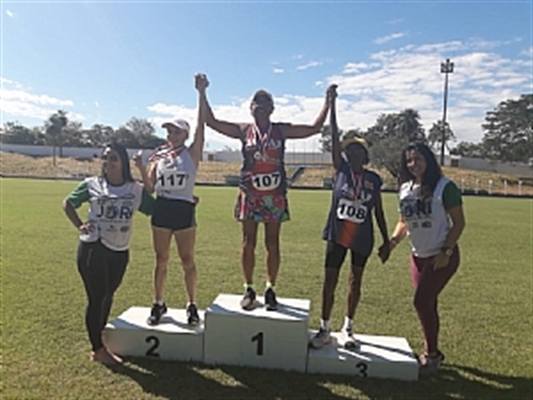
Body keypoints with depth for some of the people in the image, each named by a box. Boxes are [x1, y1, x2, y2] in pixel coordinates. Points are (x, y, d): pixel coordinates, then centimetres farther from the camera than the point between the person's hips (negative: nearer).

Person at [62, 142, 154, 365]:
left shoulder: (136, 190, 2)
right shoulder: (92, 185, -1)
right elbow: (68, 203, 12)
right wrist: (79, 226, -1)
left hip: (120, 252, 3)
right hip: (93, 248, -3)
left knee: (107, 296, 16)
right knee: (97, 297, 1)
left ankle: (98, 337, 36)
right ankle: (98, 349, 15)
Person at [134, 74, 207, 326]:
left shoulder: (192, 153, -1)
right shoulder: (158, 156, 8)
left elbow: (201, 126, -13)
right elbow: (149, 188, 5)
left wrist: (202, 94, -19)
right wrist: (141, 168, -13)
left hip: (184, 210, -3)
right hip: (161, 210, 3)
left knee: (187, 261, 5)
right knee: (161, 261, 11)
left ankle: (192, 305, 18)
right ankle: (158, 303, 23)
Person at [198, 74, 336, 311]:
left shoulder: (281, 130, 5)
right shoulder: (244, 131, 4)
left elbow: (315, 128, 5)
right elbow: (211, 121, 3)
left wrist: (328, 103, 0)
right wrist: (202, 93, -2)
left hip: (275, 195, 0)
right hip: (249, 193, 0)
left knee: (272, 243, 5)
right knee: (248, 242, 5)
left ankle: (270, 290, 18)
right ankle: (249, 289, 18)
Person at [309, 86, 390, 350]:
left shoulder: (374, 179, 1)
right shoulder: (341, 169, -2)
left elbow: (379, 212, 6)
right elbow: (334, 137, -8)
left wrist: (386, 240, 5)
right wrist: (332, 102, -11)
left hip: (362, 239, 1)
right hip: (337, 235, -1)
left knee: (355, 283, 12)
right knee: (329, 281, 2)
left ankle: (347, 328, 28)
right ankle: (324, 329, 16)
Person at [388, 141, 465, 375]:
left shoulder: (444, 187, -13)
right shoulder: (406, 189, 4)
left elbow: (458, 223, -12)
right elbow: (404, 222, 12)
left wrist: (446, 252, -18)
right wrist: (393, 241, -6)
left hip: (441, 257, -6)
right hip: (418, 256, 6)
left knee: (422, 302, -9)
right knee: (427, 304, 13)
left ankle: (432, 354, 10)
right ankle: (432, 351, 29)